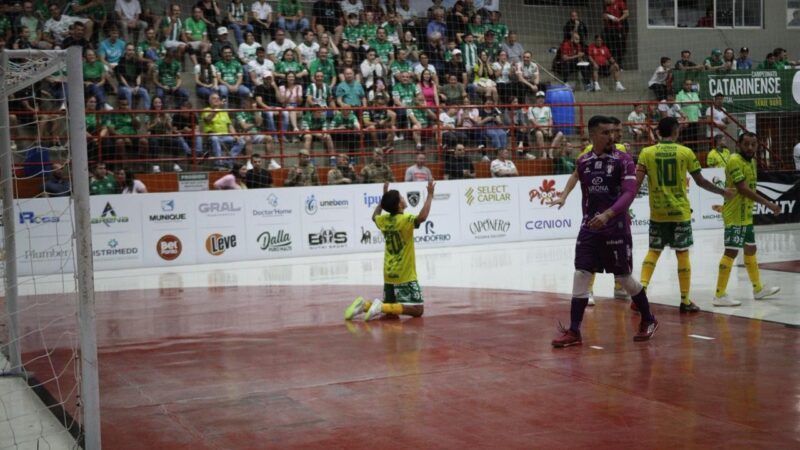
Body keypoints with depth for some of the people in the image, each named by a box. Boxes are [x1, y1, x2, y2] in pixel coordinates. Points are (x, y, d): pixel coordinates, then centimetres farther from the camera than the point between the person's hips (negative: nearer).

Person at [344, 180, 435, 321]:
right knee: (417, 310, -6)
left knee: (391, 307, 21)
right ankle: (381, 307, -21)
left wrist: (384, 197, 30)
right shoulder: (405, 219, -15)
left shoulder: (384, 219, 5)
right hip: (405, 276, -8)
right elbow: (422, 217, -37)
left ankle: (364, 305, -1)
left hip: (389, 275, 8)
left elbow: (374, 216, 30)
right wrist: (430, 195, -28)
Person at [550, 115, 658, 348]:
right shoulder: (583, 162, 7)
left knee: (623, 278, 5)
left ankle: (648, 321, 27)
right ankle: (574, 331, 0)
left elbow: (629, 193, -17)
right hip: (590, 226, 4)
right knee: (580, 275, -4)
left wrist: (607, 215, -30)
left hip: (616, 227, -4)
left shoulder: (623, 160, -7)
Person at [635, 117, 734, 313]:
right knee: (682, 254, 5)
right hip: (680, 212, -2)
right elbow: (700, 181, 1)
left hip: (657, 213, 2)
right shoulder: (685, 152, -4)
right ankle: (685, 300, 10)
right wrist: (723, 192, 16)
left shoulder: (647, 152, -2)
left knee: (653, 251, 14)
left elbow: (637, 182, -8)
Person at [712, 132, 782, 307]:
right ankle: (719, 295, -10)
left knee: (750, 249, 19)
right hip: (735, 216, -10)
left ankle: (758, 289, 33)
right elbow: (743, 189, -24)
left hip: (746, 215, 10)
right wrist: (768, 203, -23)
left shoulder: (751, 161, 12)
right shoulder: (735, 161, -17)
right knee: (731, 251, -12)